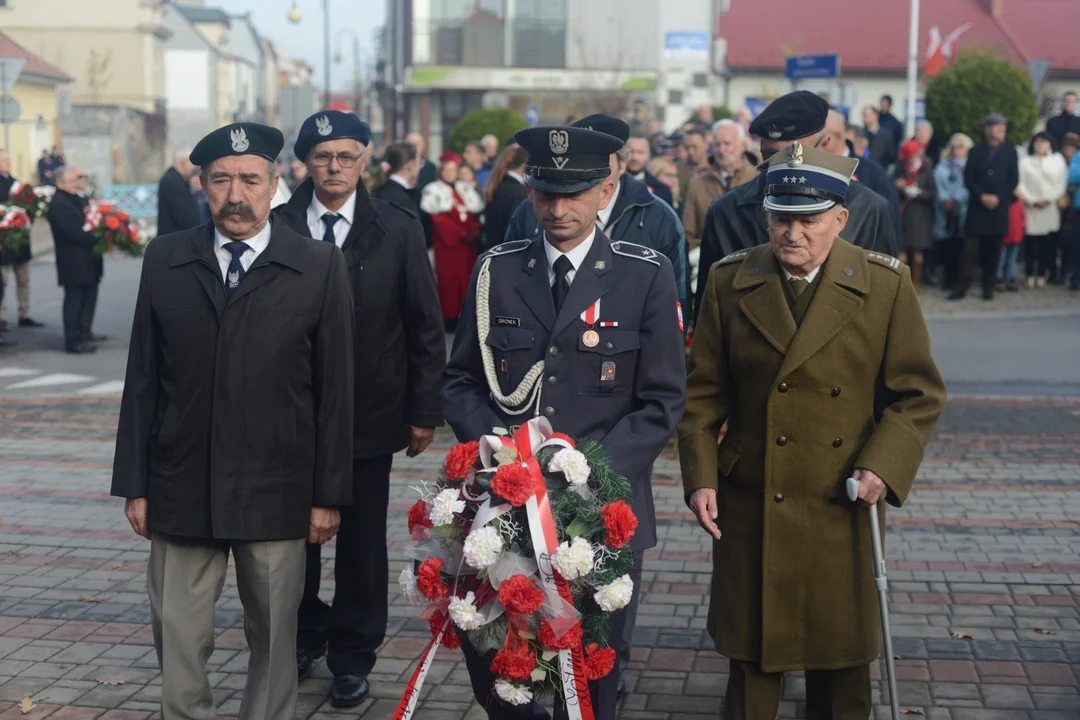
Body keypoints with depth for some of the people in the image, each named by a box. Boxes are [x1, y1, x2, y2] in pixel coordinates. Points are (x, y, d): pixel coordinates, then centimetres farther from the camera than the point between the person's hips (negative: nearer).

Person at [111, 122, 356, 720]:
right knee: (176, 638, 5)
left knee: (273, 637, 9)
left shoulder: (320, 268, -2)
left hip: (276, 492, -2)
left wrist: (329, 495, -3)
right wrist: (134, 484, 4)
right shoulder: (164, 261, 4)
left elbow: (334, 389, -2)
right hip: (179, 490, 2)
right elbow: (142, 378, 6)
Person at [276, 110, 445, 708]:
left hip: (369, 415, 0)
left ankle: (353, 655, 24)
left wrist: (424, 412, -2)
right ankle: (305, 637, 32)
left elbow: (425, 328, 1)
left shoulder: (398, 229, -1)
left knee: (362, 541, 8)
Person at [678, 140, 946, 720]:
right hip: (750, 508, 1)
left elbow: (918, 394, -1)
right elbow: (703, 391, 4)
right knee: (751, 652, 9)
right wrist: (700, 475, -6)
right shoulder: (730, 281, 1)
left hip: (842, 507, -1)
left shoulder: (886, 285, -4)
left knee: (841, 661, 11)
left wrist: (882, 468, -15)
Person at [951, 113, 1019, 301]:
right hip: (977, 207, 0)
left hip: (1000, 207, 0)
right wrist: (982, 196, -11)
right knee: (971, 247, -7)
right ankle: (962, 286, -9)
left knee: (993, 249, 1)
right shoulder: (976, 151, 10)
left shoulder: (1010, 152, 9)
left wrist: (998, 198, -10)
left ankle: (988, 286, 9)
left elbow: (1014, 180, 3)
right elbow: (968, 179, 3)